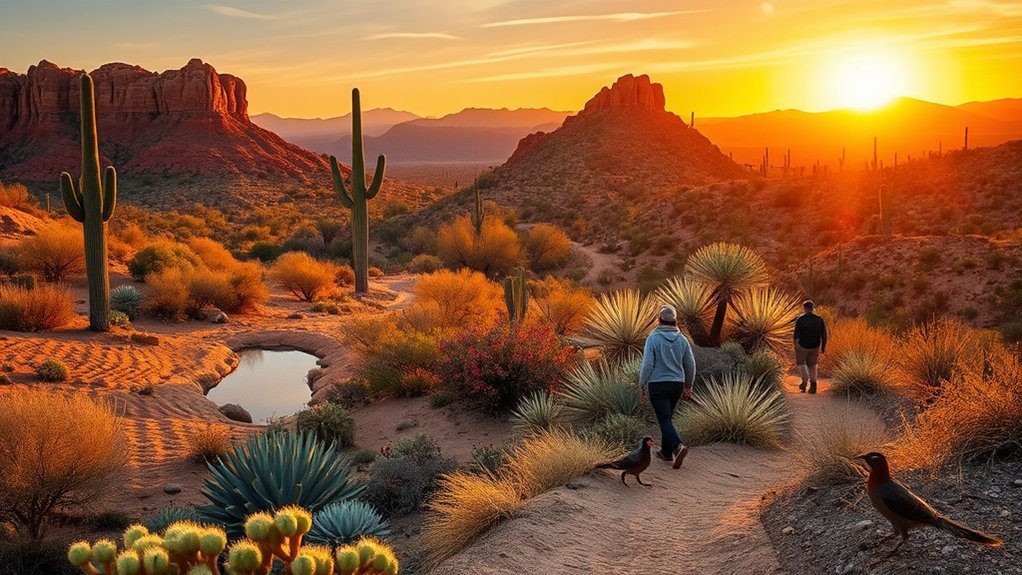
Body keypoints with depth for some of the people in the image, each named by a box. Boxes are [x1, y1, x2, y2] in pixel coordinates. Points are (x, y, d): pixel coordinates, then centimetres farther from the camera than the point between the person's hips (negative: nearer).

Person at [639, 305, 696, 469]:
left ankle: (679, 447, -28)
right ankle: (666, 452, 25)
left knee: (665, 420, -5)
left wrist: (642, 385, -3)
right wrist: (688, 385, 16)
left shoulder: (653, 338, -12)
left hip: (657, 386, -5)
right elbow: (690, 364, 3)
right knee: (667, 417, 22)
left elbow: (647, 364, -15)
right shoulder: (681, 339, 0)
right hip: (676, 385, 5)